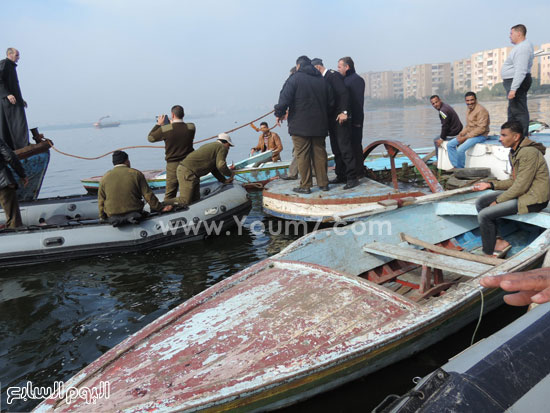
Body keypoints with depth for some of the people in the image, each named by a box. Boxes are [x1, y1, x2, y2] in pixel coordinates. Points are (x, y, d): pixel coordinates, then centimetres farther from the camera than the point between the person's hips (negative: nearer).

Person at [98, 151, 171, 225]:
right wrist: (161, 208, 6)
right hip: (134, 212, -2)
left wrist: (102, 218, 19)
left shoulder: (104, 178, 6)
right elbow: (148, 195, -1)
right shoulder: (136, 174, 1)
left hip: (112, 216, 2)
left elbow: (101, 201, 8)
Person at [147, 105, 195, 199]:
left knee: (170, 193, 8)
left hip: (173, 164, -2)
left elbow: (150, 138, 4)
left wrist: (159, 124, 14)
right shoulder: (191, 127, -6)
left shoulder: (165, 129, -13)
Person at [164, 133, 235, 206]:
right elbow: (221, 165, -15)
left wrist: (224, 180, 28)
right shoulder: (222, 148, -1)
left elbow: (214, 168, 30)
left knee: (195, 200, 7)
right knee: (185, 201, -13)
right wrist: (230, 174, 3)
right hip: (187, 172, -10)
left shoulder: (211, 145, 28)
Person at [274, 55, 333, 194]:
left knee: (302, 155, 0)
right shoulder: (322, 80, 12)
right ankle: (323, 183, 15)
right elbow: (330, 102, 14)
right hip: (319, 125, 6)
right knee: (319, 153, 11)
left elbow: (284, 99, -14)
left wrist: (279, 114, 0)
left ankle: (305, 185, 2)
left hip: (300, 125, -5)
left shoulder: (295, 78, -6)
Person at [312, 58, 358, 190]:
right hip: (332, 119, 9)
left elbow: (344, 93, -19)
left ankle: (352, 178, -8)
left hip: (340, 117, -9)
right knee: (336, 149, 11)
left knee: (345, 147, -10)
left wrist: (344, 112, -25)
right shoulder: (323, 79, 18)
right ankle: (341, 176, 18)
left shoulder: (333, 75, -9)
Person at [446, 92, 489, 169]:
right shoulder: (468, 111, 13)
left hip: (480, 136, -9)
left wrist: (466, 137, -22)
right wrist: (461, 133, 0)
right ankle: (456, 167, 1)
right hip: (469, 134, 10)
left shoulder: (481, 110, -15)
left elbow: (481, 128, -22)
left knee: (460, 149, -27)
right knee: (450, 145, 1)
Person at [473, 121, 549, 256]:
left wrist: (498, 200, -14)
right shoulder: (514, 152, 10)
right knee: (480, 202, 6)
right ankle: (494, 241, 6)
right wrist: (490, 184, 4)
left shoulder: (528, 153, -21)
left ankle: (489, 252, 3)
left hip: (532, 199, -10)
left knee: (484, 215, -18)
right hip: (520, 192, 10)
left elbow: (521, 186, -23)